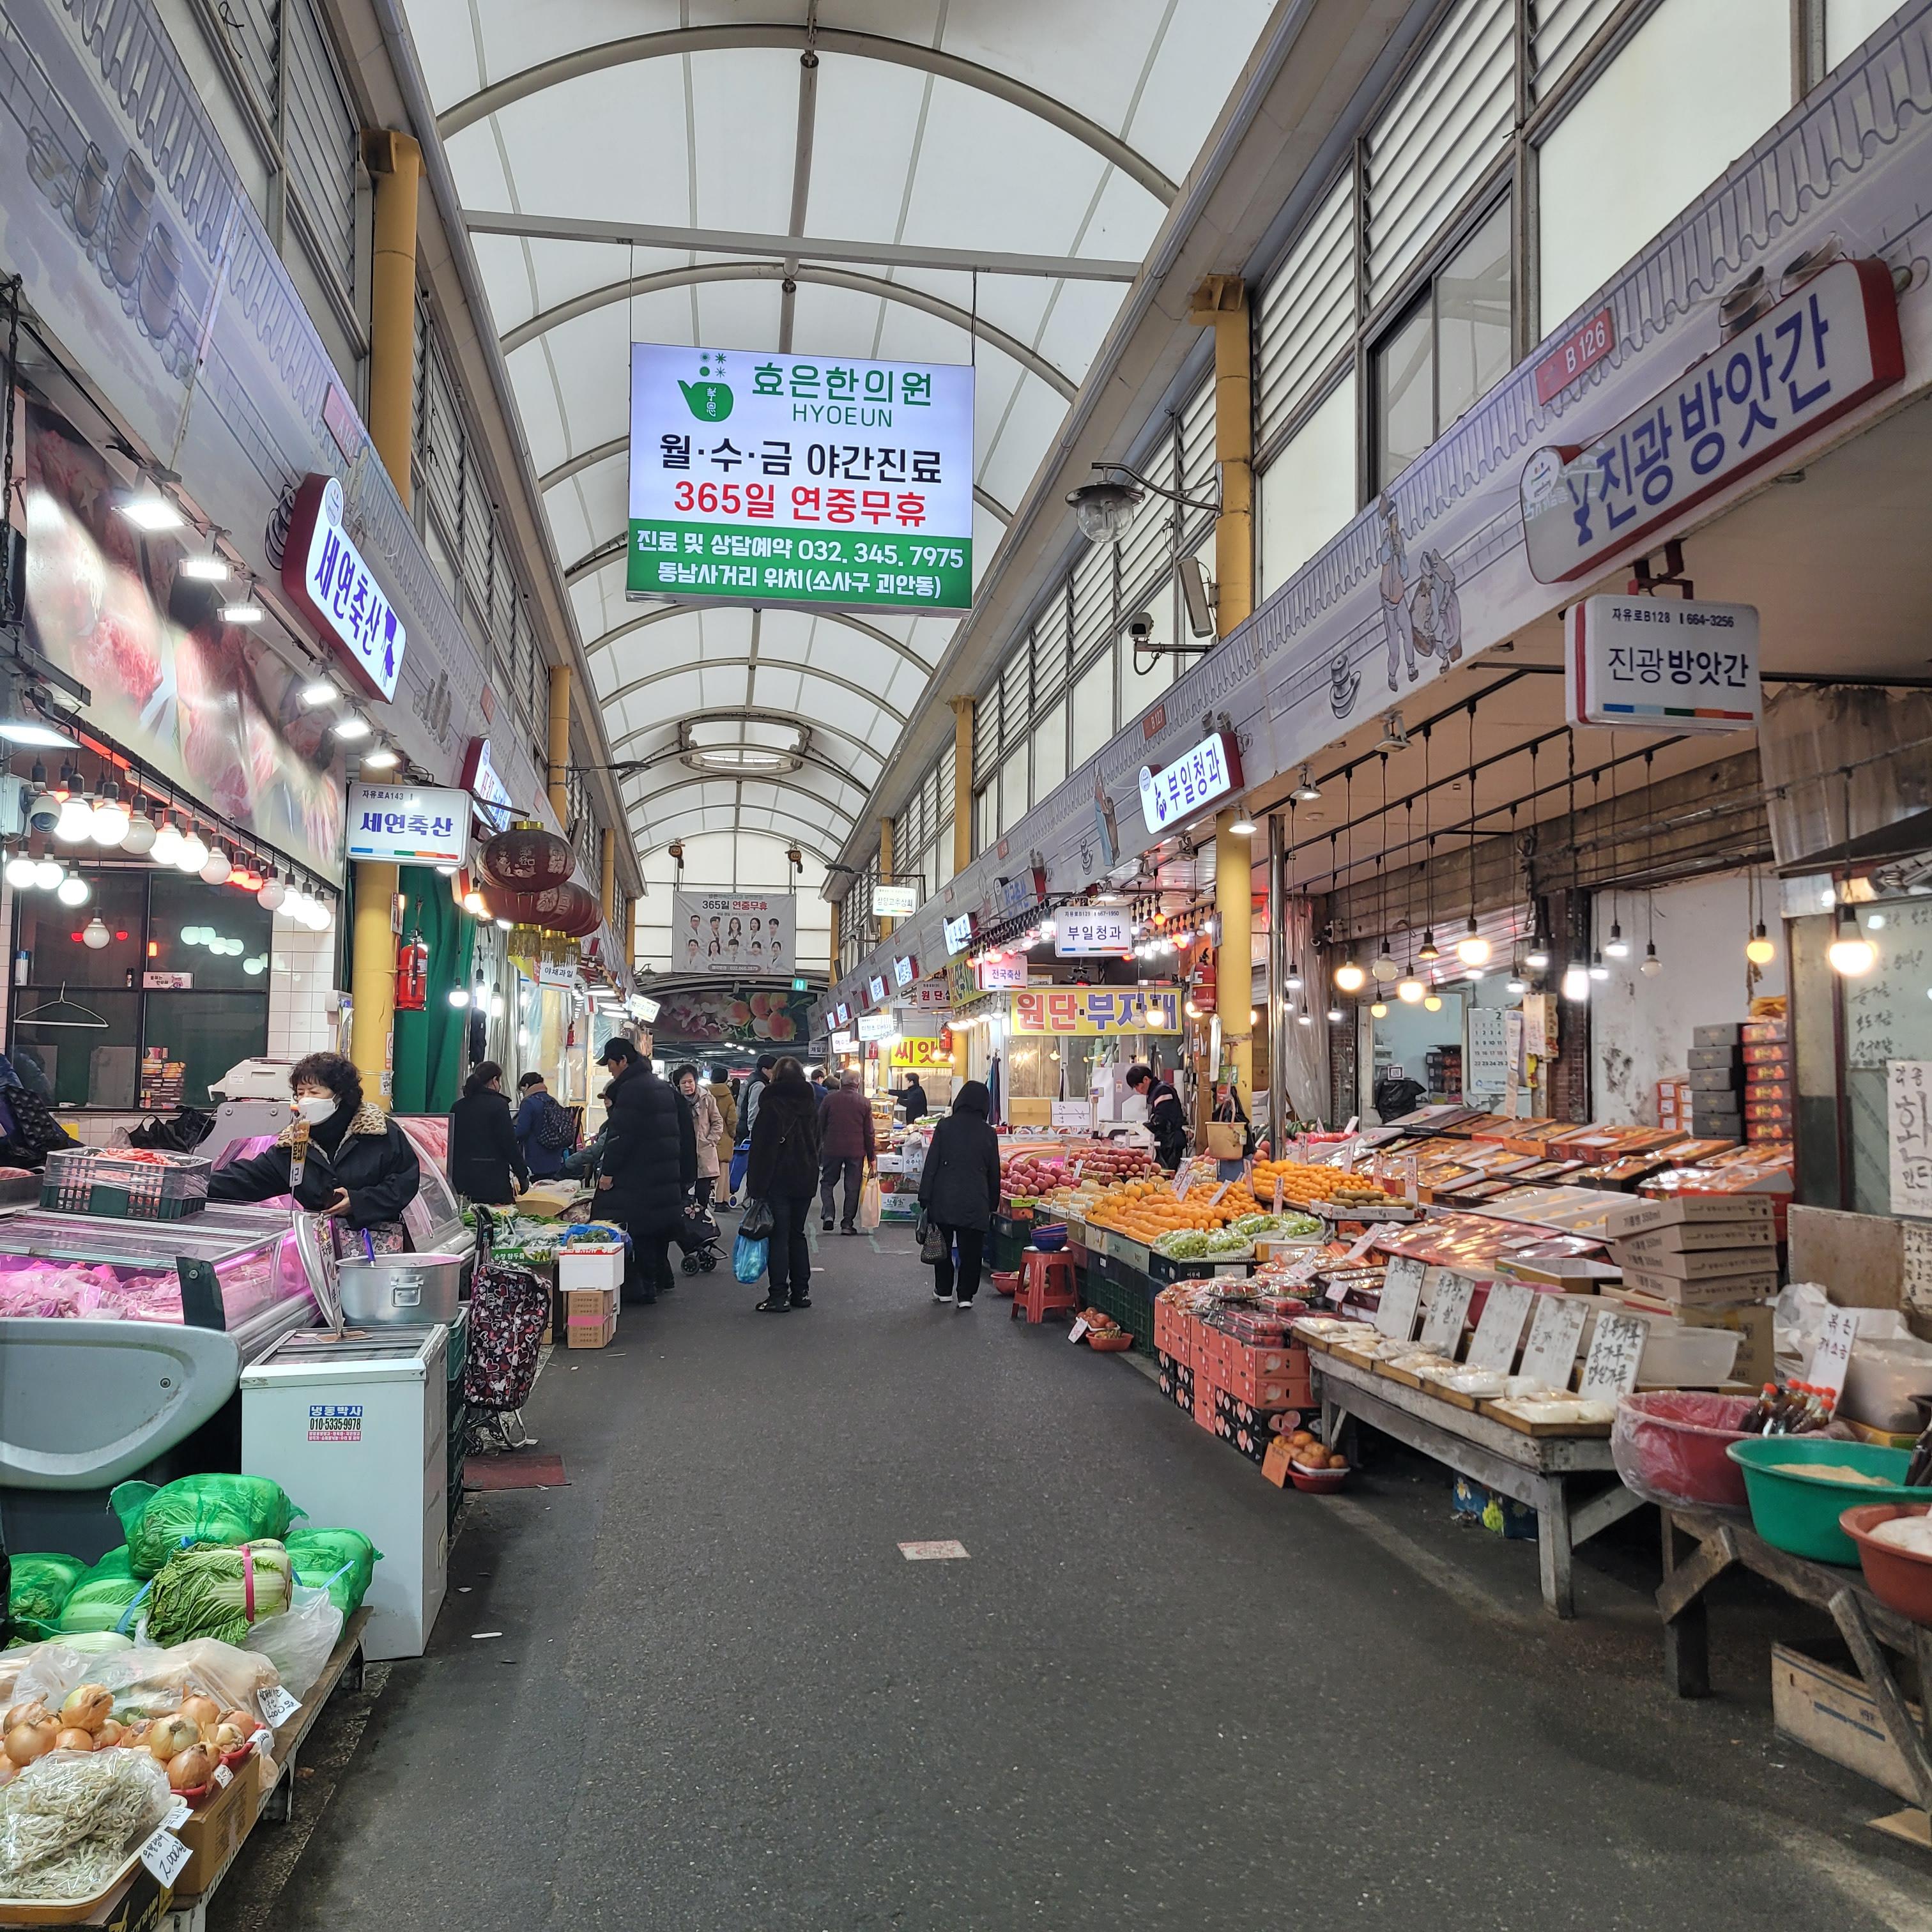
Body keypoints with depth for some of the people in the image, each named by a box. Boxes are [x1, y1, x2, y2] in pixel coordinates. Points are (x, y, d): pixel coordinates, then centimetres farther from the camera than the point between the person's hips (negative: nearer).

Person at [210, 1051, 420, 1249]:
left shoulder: (380, 1132, -4)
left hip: (377, 1237, -3)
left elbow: (407, 1180, -5)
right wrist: (205, 1185, -10)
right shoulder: (292, 1141, 9)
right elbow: (249, 1177, 5)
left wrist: (358, 1201, -12)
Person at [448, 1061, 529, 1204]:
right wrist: (523, 1176, -2)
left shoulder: (458, 1107, 10)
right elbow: (510, 1144, -9)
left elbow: (451, 1143, 14)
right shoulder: (498, 1105, -8)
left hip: (461, 1180, 6)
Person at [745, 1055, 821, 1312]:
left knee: (779, 1236, -2)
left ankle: (779, 1296, -3)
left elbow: (759, 1148, -11)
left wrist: (755, 1186, -8)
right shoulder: (811, 1106, 8)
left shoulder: (770, 1106, -11)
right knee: (797, 1234, 14)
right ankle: (801, 1292, 16)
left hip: (777, 1181, -5)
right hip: (805, 1180, 5)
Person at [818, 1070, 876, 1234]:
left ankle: (828, 1215, -5)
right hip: (856, 1151, 0)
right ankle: (847, 1224, 6)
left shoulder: (829, 1099, -1)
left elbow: (819, 1127, 4)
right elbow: (869, 1132, 2)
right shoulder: (865, 1103, 0)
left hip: (832, 1149, 0)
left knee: (827, 1183, 14)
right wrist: (872, 1157, 9)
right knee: (852, 1188, 7)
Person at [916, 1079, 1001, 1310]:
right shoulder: (988, 1133, 1)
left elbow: (932, 1163, -4)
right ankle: (966, 1295, 6)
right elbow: (994, 1172, 6)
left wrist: (925, 1197, 0)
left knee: (942, 1245, 15)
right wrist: (992, 1204, 16)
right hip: (976, 1201, 0)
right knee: (971, 1250, 6)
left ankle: (943, 1290, 24)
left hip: (944, 1198, 0)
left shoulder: (945, 1126, -3)